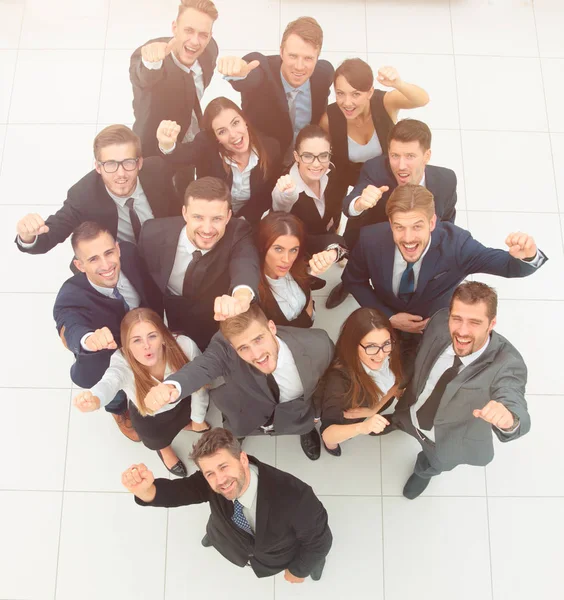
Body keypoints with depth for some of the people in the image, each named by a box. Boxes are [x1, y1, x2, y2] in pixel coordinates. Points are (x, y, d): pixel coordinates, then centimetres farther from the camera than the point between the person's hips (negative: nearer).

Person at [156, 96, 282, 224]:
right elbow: (181, 155, -40)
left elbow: (269, 197, -3)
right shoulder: (207, 145, -20)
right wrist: (167, 145, -61)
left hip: (249, 223, 1)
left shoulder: (271, 147, -14)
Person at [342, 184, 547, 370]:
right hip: (385, 323, 1)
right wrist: (388, 317, -20)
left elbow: (510, 265, -32)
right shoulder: (371, 240, -31)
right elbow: (353, 280, -11)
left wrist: (526, 256, -58)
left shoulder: (455, 244, -36)